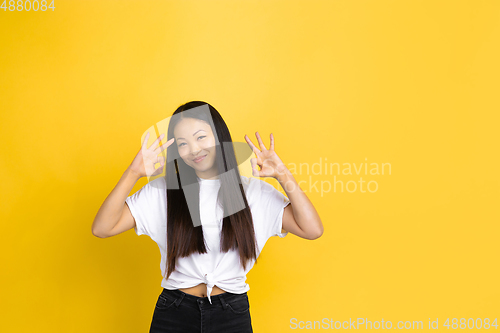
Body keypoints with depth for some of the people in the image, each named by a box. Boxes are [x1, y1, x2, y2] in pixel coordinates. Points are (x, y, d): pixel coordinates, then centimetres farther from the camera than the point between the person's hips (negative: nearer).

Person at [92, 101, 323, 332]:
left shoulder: (254, 191, -1)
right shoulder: (162, 191, -2)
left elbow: (312, 230, -9)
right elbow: (101, 228, -9)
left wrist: (283, 176, -14)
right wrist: (133, 173, -16)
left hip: (233, 314, 1)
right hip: (174, 313, 0)